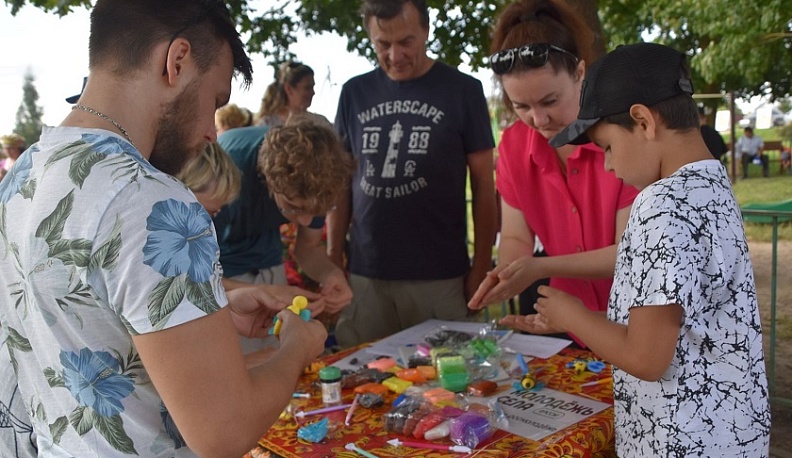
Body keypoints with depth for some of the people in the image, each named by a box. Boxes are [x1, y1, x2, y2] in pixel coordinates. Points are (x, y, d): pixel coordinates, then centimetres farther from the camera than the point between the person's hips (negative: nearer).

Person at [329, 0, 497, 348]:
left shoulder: (462, 90, -2)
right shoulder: (355, 93, 6)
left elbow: (483, 182, 0)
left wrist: (481, 266, -4)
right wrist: (333, 258, 6)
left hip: (440, 276, -2)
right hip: (364, 273, 3)